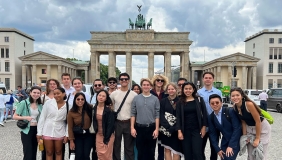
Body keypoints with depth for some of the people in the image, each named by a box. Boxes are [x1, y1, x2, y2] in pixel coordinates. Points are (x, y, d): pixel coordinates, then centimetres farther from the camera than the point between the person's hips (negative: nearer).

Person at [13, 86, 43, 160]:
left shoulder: (40, 105, 5)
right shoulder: (24, 103, -9)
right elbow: (14, 116, -8)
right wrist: (25, 117, -23)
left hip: (36, 130, 5)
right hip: (26, 131, -5)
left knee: (34, 153, 13)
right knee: (28, 154, -5)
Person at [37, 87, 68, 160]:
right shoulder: (48, 102, -7)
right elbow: (42, 118, -3)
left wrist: (67, 135, -3)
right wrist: (39, 132, -3)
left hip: (59, 133, 0)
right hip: (47, 131, 0)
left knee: (58, 153, 13)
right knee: (49, 153, 11)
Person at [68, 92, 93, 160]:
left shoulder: (89, 109, -10)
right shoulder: (71, 112, -10)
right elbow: (70, 128, -5)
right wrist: (71, 140, -3)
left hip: (88, 135, 0)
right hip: (77, 136, 0)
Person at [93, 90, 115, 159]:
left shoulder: (109, 109, -15)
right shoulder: (94, 108, -1)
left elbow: (110, 124, -16)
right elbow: (94, 122, 8)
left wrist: (106, 138, -16)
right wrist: (96, 132, 3)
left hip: (108, 135, -4)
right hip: (98, 134, 5)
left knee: (106, 155, 1)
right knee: (100, 155, 8)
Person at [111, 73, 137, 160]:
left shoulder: (134, 95, -4)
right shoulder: (113, 94, 0)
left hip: (129, 123, -1)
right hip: (117, 123, 1)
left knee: (129, 146, 10)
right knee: (116, 145, 13)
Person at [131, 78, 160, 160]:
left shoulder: (155, 99, 0)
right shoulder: (136, 98, 2)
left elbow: (157, 115, -2)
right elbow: (133, 114, 1)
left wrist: (156, 129, -6)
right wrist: (132, 128, -4)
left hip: (151, 128, 0)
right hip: (139, 128, 0)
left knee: (151, 152, 10)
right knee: (140, 151, 11)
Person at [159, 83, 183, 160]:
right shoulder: (163, 101, 7)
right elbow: (161, 115, 0)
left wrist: (174, 127, -15)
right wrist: (167, 126, -15)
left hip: (176, 128, -1)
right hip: (166, 128, 1)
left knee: (176, 149, 0)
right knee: (167, 149, 5)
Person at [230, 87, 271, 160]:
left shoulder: (249, 104, -29)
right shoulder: (235, 107, -11)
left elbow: (258, 121, -24)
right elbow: (243, 122, -1)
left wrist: (257, 138, -18)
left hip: (262, 128, -5)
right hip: (250, 129, 6)